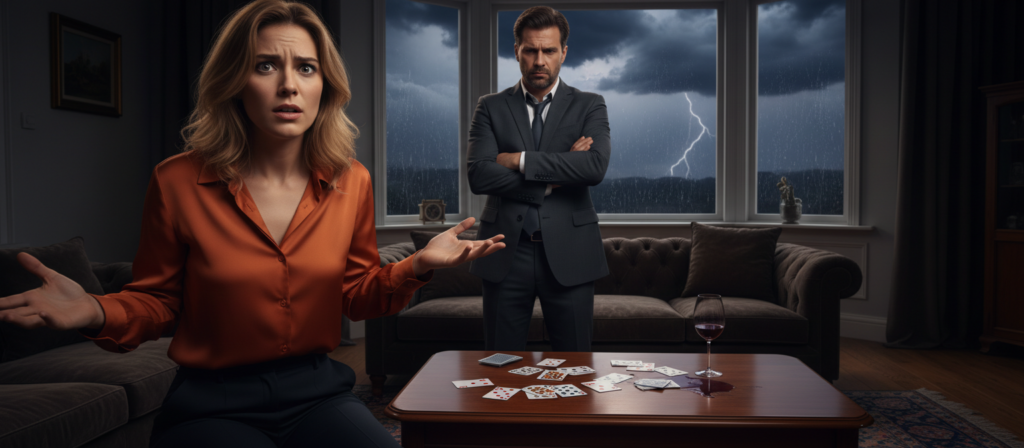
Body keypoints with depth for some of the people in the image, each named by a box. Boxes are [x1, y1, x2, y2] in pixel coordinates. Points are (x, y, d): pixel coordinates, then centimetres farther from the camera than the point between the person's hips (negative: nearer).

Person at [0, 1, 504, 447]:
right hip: (211, 403, -2)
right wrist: (98, 312, -19)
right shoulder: (178, 182, -9)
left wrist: (415, 266, -10)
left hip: (317, 391, 3)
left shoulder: (350, 182, -2)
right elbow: (157, 301, 2)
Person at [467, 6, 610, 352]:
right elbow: (479, 176, -8)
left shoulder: (589, 107, 7)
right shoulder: (491, 107, 8)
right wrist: (554, 177, -11)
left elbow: (595, 166, -13)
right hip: (506, 254, 1)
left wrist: (519, 160, -13)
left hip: (568, 254, 0)